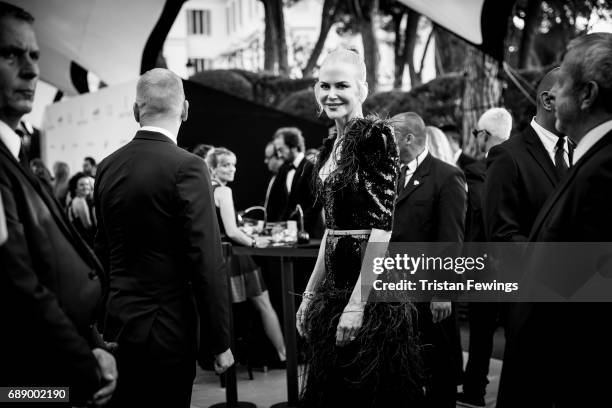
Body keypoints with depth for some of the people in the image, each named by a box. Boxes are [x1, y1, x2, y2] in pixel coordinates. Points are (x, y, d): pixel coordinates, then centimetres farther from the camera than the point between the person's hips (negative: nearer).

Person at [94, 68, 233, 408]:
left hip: (116, 325, 6)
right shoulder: (186, 167, -15)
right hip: (165, 329, -6)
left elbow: (102, 250, 11)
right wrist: (220, 342, -9)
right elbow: (207, 262, -17)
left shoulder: (107, 166, 4)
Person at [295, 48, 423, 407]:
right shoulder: (330, 147, 12)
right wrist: (310, 293, 13)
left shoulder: (375, 134, -12)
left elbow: (382, 223, -18)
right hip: (334, 283, 8)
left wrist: (357, 303, -21)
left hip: (371, 284, -8)